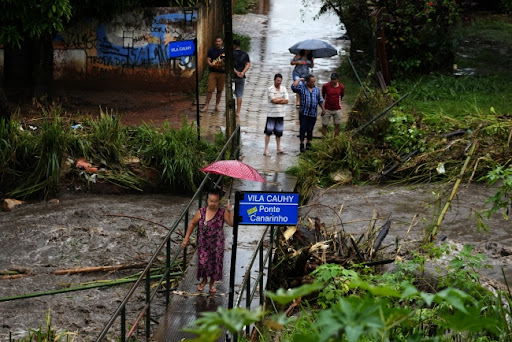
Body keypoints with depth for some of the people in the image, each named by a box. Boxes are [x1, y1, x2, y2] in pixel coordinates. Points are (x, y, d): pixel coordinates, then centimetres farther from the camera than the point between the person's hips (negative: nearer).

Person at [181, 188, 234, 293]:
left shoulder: (223, 213, -10)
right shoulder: (201, 212, -6)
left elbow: (232, 223, -22)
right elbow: (192, 224, 6)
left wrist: (229, 211, -33)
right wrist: (186, 238, 3)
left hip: (217, 244, 0)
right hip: (203, 244, 0)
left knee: (216, 263, 7)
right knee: (202, 262, -8)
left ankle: (212, 283, 32)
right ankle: (204, 280, 24)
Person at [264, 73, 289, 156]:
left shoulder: (283, 89, 8)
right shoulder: (270, 89, -9)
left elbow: (286, 101, -1)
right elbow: (273, 100, -18)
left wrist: (277, 100, -11)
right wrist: (282, 99, -5)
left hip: (280, 114, 5)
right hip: (271, 114, -5)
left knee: (279, 132, 13)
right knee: (268, 132, -3)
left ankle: (279, 149, 22)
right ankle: (266, 150, -1)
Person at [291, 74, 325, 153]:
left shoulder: (316, 89, 10)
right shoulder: (302, 88, -3)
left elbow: (320, 100, 17)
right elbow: (293, 87, -21)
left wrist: (323, 109, 13)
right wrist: (300, 79, -11)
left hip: (313, 113, 3)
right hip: (303, 112, -3)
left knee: (310, 129, 5)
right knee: (303, 128, -2)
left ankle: (308, 144, 17)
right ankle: (302, 145, 6)